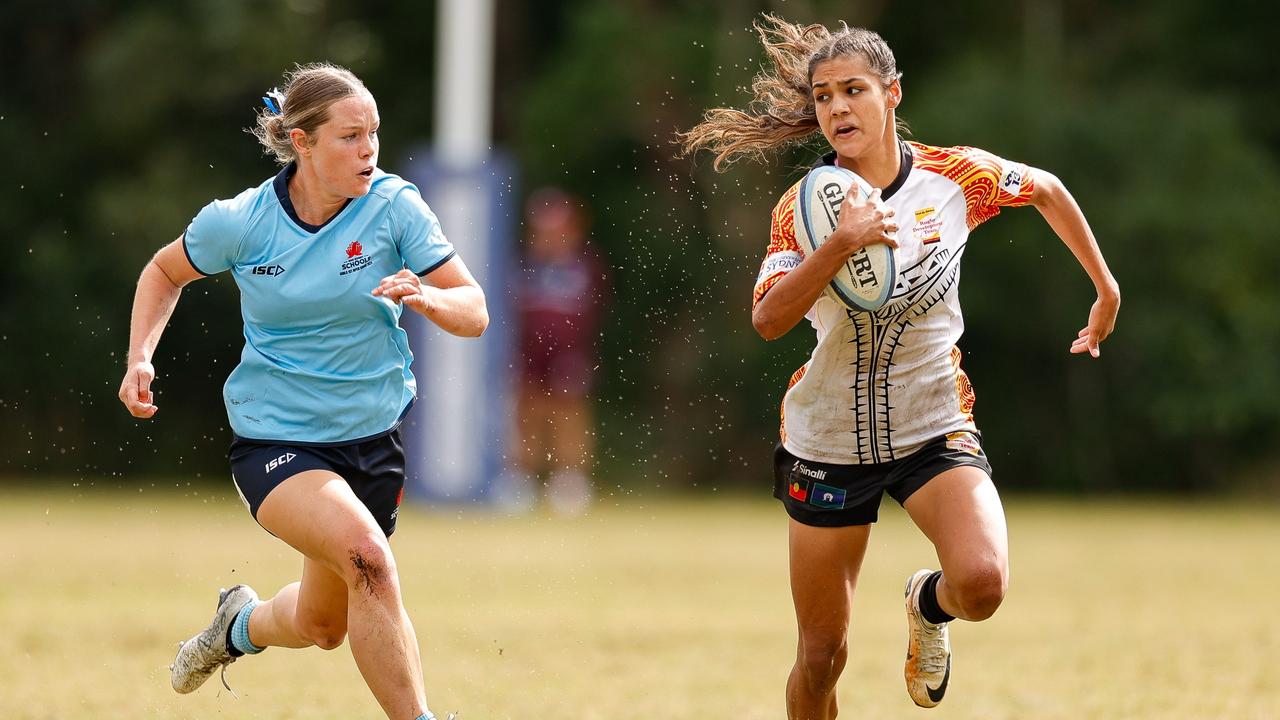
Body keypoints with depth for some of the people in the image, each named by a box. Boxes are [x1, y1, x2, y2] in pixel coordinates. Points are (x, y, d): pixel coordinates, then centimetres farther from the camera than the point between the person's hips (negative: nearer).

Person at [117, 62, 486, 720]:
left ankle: (241, 625, 53)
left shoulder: (395, 206, -12)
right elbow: (165, 272, 9)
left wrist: (426, 298, -33)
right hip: (274, 438, -3)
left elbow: (474, 313, -11)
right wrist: (139, 357, -5)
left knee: (322, 626, 18)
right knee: (366, 555, -32)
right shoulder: (238, 222, -12)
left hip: (374, 437, 3)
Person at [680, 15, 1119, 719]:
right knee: (821, 655, 3)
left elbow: (1047, 190, 14)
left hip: (934, 429, 0)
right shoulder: (803, 206, -9)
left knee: (982, 584, -26)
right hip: (826, 442, 0)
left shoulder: (957, 177, -7)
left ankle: (926, 604, 10)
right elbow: (768, 319, -25)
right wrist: (839, 244, -38)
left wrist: (1106, 290, 20)